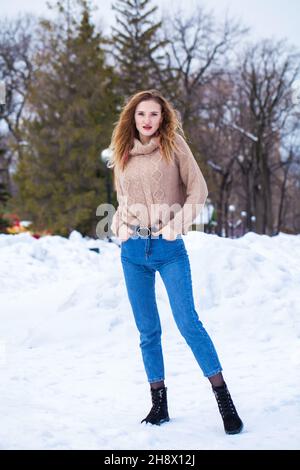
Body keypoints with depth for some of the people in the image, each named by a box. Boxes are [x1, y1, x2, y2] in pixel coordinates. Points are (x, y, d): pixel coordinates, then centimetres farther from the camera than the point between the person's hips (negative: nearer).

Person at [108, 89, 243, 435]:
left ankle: (223, 397, -2)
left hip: (168, 248, -4)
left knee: (188, 322, -10)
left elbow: (198, 189, -4)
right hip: (133, 251, 4)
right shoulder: (123, 154, 12)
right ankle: (159, 403, 16)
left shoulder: (174, 144, 0)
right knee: (148, 331, 7)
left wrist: (176, 226, -12)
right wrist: (119, 226, 4)